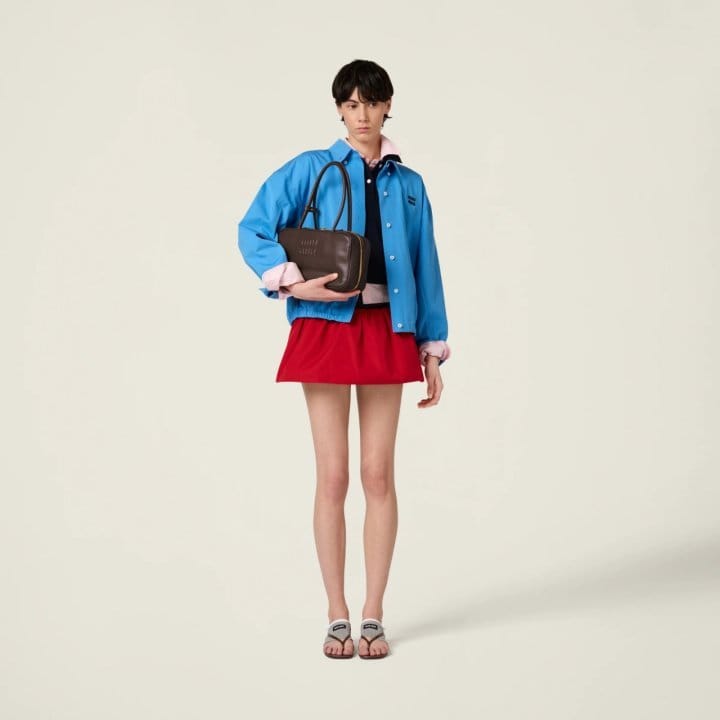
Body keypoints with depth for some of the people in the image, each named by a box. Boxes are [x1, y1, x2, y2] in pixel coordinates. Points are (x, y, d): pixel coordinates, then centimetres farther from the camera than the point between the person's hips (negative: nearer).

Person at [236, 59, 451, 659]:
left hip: (387, 330, 2)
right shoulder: (312, 170, 4)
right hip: (326, 328, -2)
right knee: (333, 477, 0)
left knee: (379, 475, 2)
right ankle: (337, 616, 12)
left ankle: (374, 615, 13)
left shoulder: (407, 184, 12)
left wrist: (433, 349, 9)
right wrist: (293, 282, -14)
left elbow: (426, 271, 13)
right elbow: (253, 230, -1)